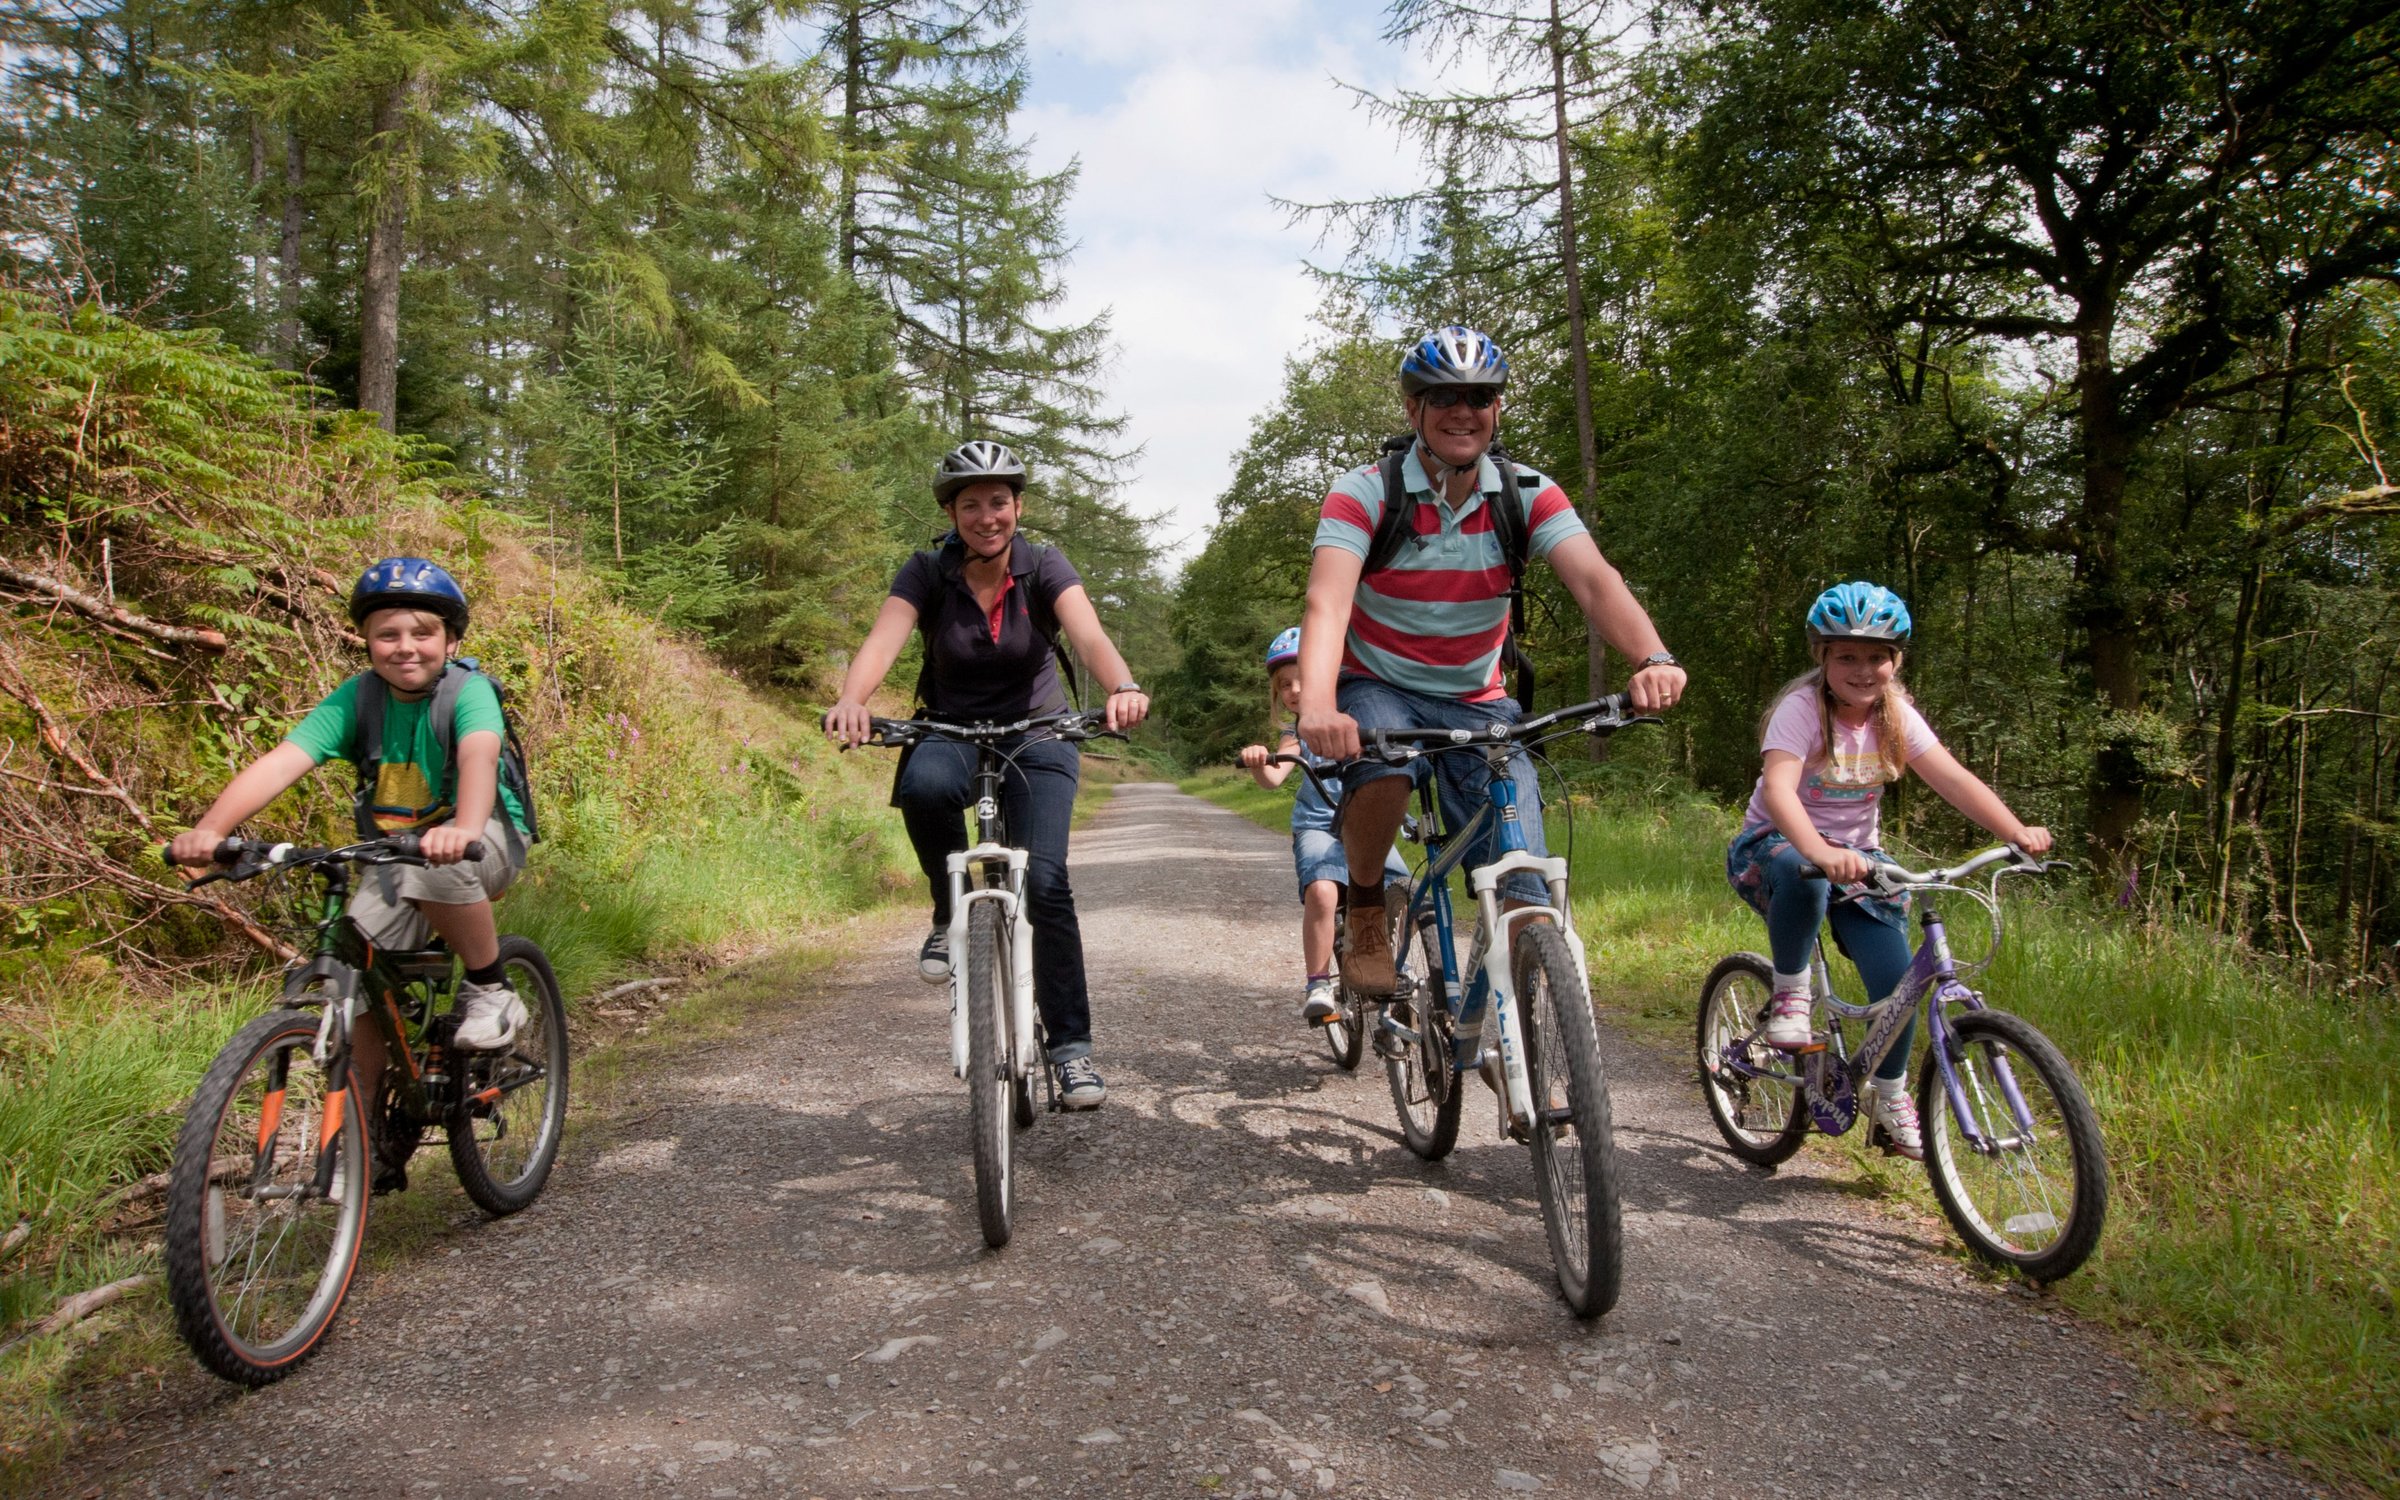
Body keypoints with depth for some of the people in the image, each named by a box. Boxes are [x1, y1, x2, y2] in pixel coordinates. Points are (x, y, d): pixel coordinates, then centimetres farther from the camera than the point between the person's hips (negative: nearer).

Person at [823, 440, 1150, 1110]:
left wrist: (1123, 688, -51)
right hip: (953, 733, 1)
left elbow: (1089, 636, -28)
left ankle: (1071, 1044, -8)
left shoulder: (1045, 568, -10)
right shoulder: (927, 573, -9)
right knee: (923, 785, -37)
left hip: (1037, 738, 0)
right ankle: (952, 915, -9)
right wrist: (851, 701, -48)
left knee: (1045, 880, -21)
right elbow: (882, 640, -26)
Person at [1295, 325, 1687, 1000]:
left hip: (1478, 704, 2)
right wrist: (1317, 705, -50)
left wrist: (1652, 658, -44)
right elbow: (1328, 602, -30)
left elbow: (1594, 578, -23)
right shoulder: (1364, 494, -15)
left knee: (1526, 895, -13)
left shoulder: (1528, 496, -7)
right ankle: (1366, 919, -11)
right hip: (1378, 691, -2)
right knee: (1384, 765, -38)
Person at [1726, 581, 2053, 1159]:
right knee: (1803, 878, -41)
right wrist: (1821, 853, -53)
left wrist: (2016, 832, -31)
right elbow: (1777, 789, -36)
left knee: (1898, 979, -9)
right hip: (1774, 847, -4)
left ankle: (1890, 1096, 17)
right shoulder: (1802, 708, -20)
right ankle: (1790, 990, -15)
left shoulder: (1896, 715, -3)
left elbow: (1951, 777, -14)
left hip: (1856, 856, 5)